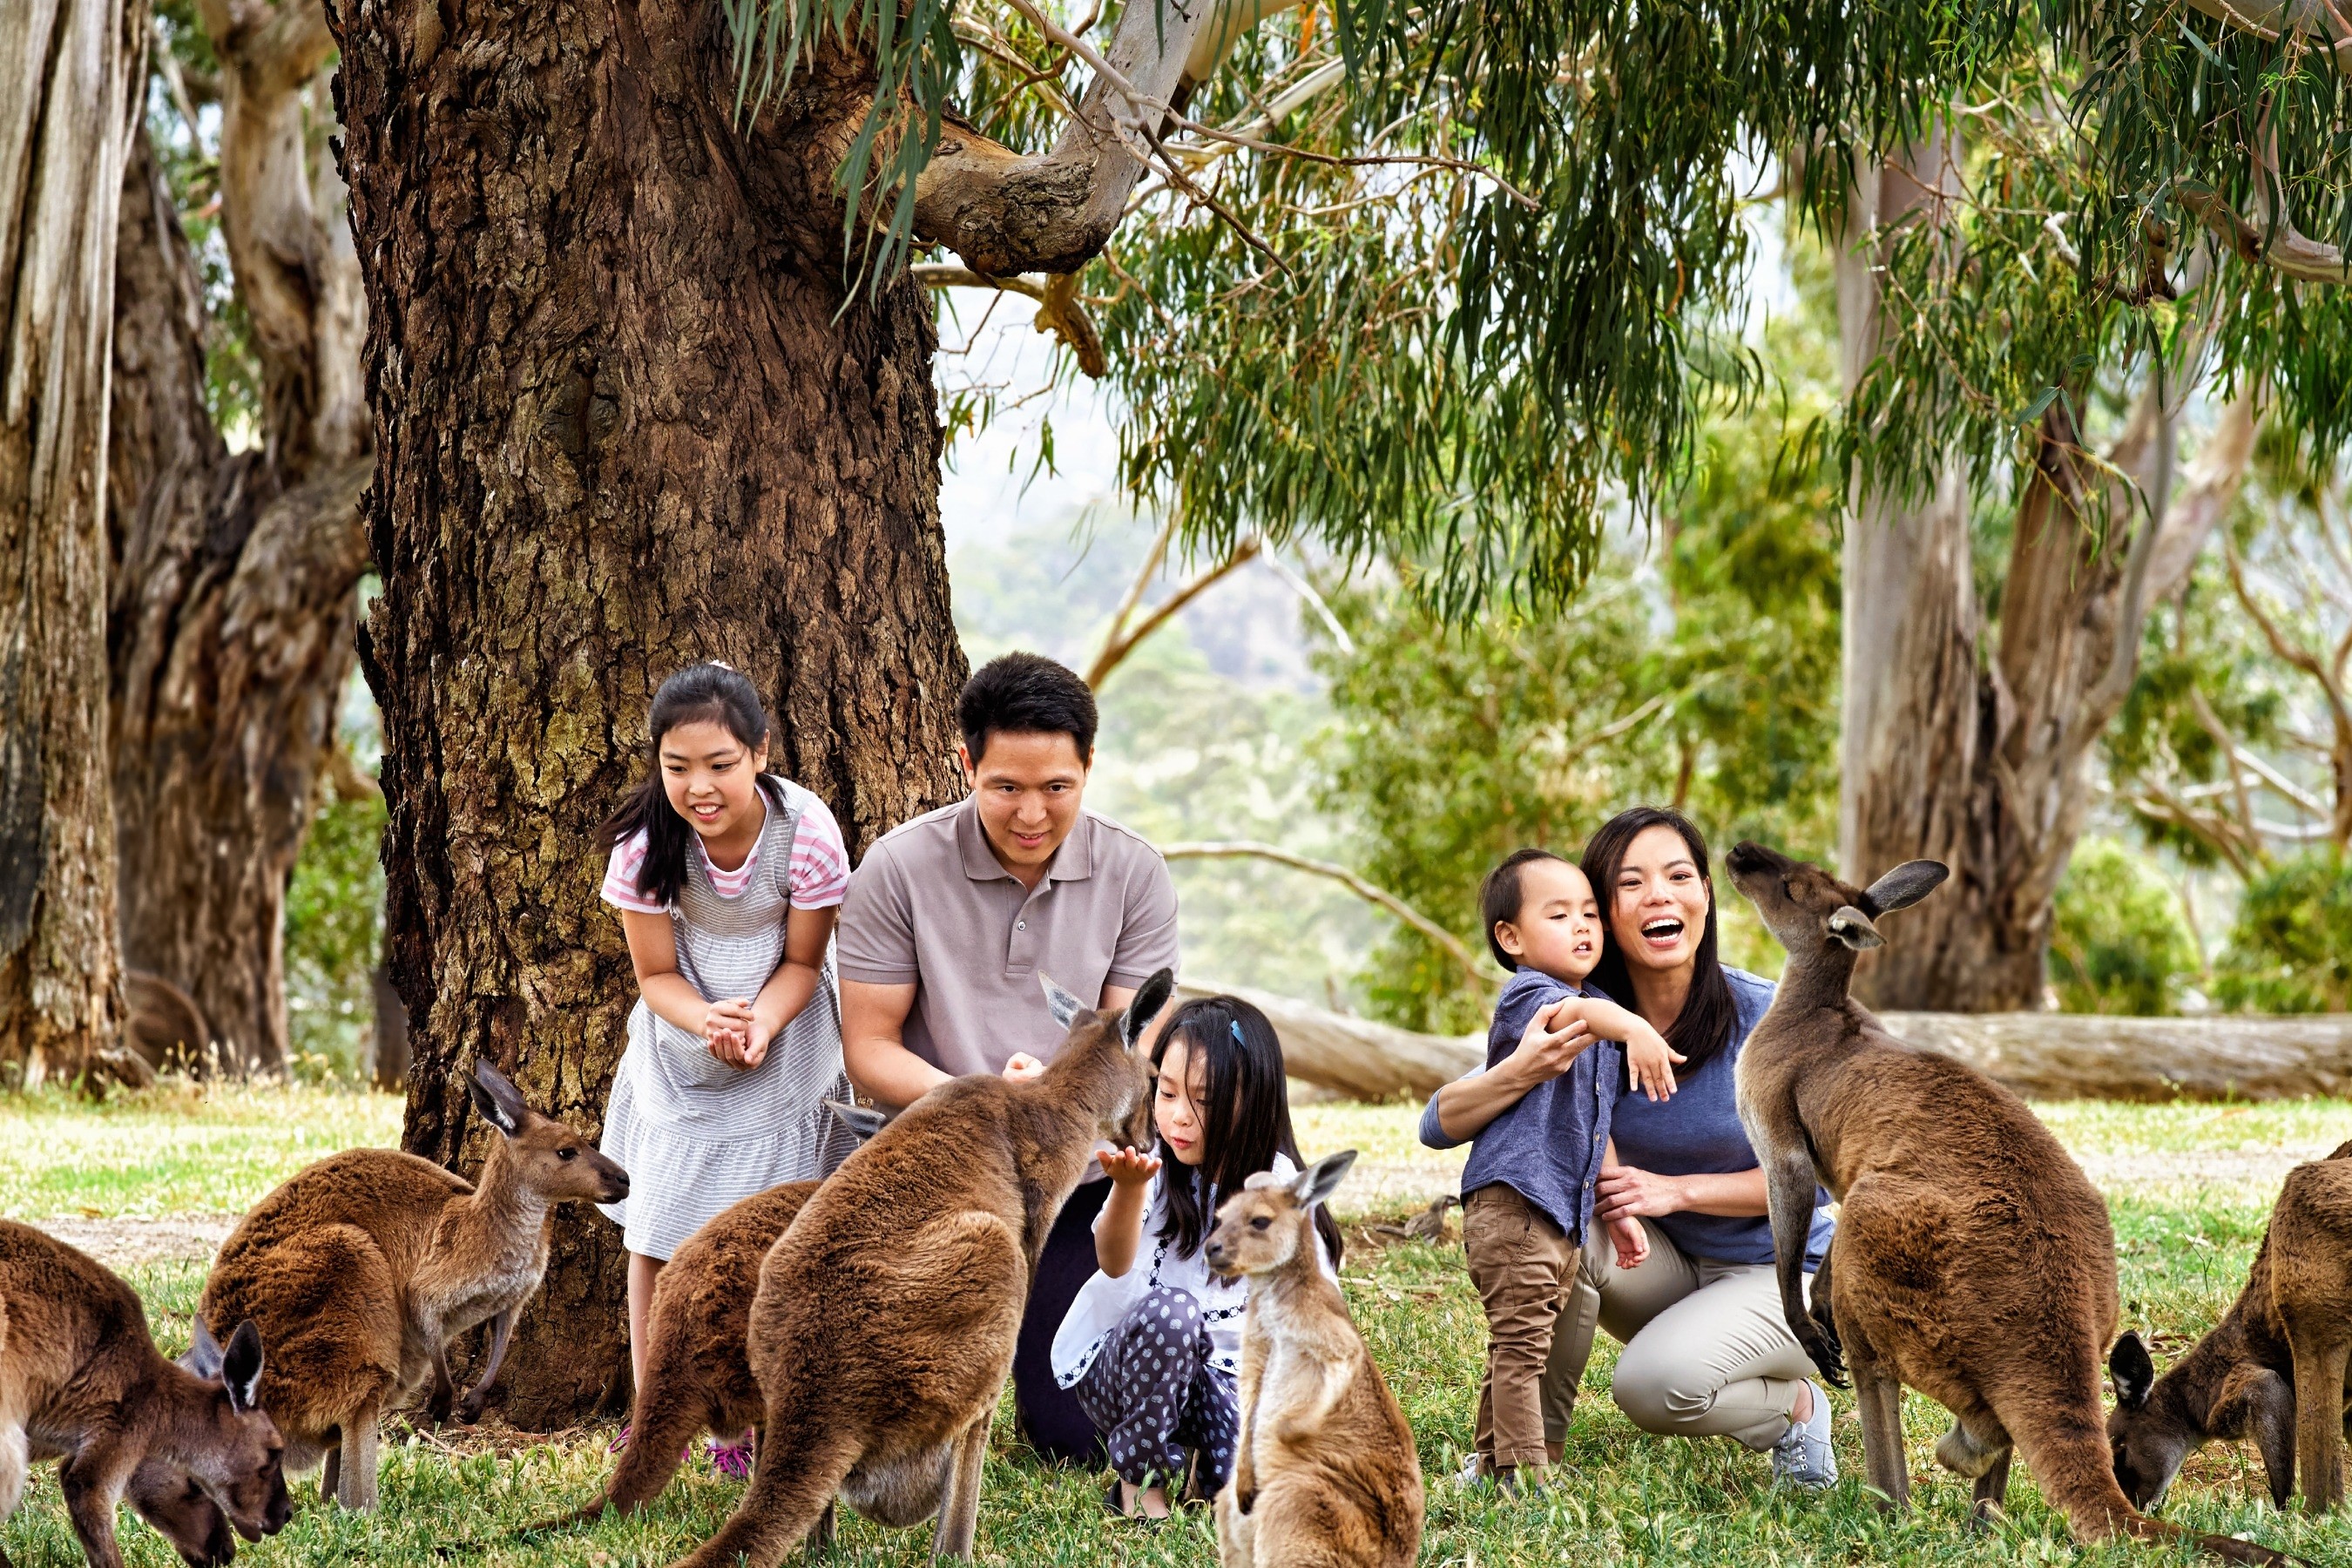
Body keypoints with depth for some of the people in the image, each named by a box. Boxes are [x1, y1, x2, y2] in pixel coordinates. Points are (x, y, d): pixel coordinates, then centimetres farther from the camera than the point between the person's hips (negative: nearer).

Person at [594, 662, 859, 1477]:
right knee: (655, 1234, 3)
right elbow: (655, 973, -11)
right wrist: (707, 1020, -32)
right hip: (678, 1049, 1)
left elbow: (803, 961, -12)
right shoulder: (644, 841, -22)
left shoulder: (805, 829, -25)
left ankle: (748, 1416, 12)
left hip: (783, 1046, -1)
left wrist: (761, 1022, -31)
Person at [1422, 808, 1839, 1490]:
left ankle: (1796, 1406, 0)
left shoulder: (1762, 1017, -19)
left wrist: (1677, 1189, -23)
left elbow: (1811, 1178, -12)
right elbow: (1439, 1126, -16)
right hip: (1668, 1269, 4)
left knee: (1654, 1383, -31)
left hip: (1783, 1275, -4)